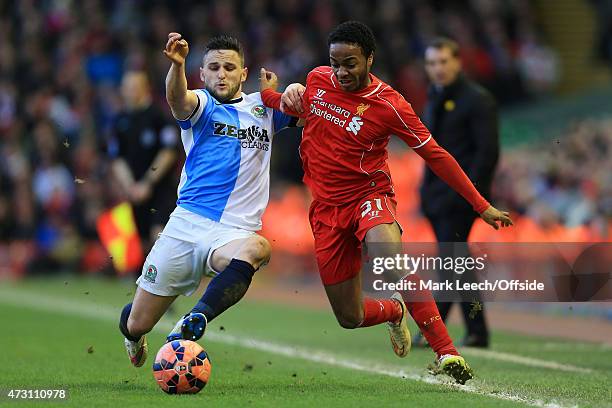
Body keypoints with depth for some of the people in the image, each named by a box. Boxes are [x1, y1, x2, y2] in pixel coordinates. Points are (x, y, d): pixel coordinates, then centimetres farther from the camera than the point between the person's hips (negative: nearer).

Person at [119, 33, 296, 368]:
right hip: (186, 223, 0)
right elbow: (178, 100, -18)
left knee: (256, 249, -39)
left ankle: (192, 324, -45)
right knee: (137, 324, 2)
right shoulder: (201, 105, 6)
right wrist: (177, 64, -40)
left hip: (233, 232, 1)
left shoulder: (262, 108, 16)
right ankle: (134, 335, 40)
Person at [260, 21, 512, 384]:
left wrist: (482, 206, -10)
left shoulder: (388, 105, -14)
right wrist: (270, 93, 4)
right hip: (326, 206, 4)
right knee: (350, 318, 2)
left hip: (369, 197, -4)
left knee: (389, 254, -40)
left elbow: (435, 155, -9)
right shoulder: (317, 80, -1)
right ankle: (394, 311, 41)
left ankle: (447, 353, -36)